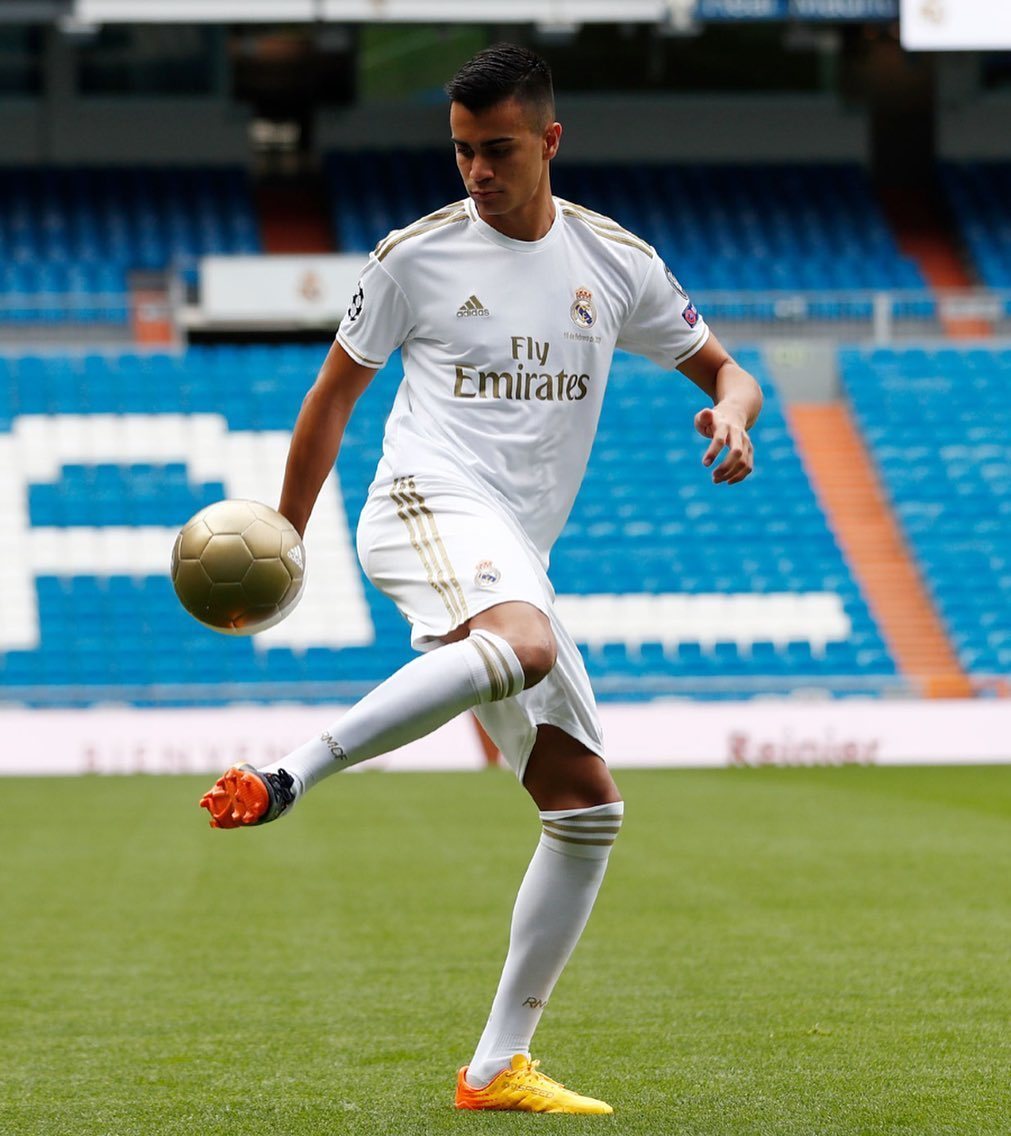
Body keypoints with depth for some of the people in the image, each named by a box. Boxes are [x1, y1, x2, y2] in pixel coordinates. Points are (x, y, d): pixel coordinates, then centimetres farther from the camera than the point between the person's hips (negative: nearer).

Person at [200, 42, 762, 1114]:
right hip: (429, 502, -5)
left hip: (517, 557, 5)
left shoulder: (616, 261, 13)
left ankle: (498, 1066, 5)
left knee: (588, 806, 0)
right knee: (524, 646, -40)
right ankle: (287, 776, -43)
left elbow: (722, 369, 19)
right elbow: (333, 394, 14)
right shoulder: (417, 254, 5)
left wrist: (731, 415, -5)